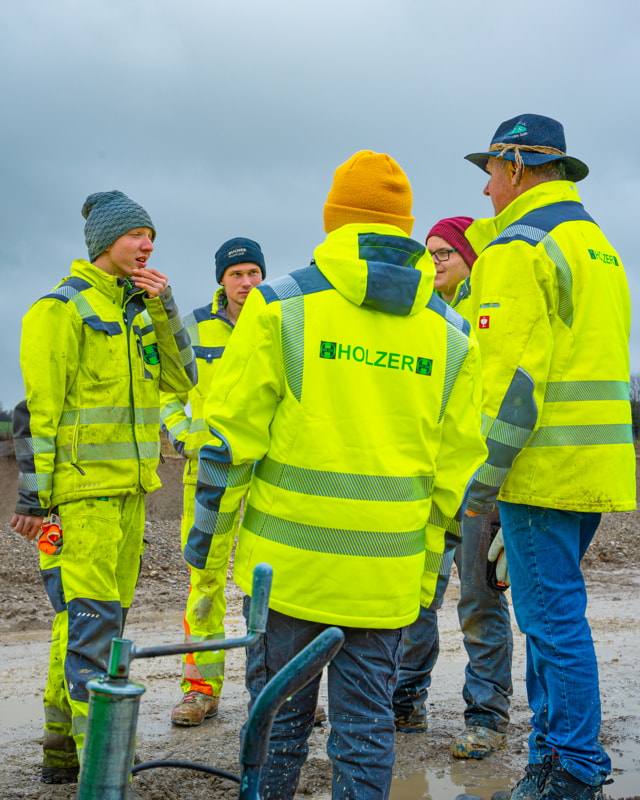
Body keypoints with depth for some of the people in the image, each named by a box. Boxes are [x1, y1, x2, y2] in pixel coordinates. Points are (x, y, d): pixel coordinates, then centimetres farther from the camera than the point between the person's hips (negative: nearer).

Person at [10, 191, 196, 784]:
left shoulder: (136, 310, 16)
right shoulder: (62, 308, -9)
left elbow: (180, 378, 11)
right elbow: (37, 409, -12)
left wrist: (162, 308, 0)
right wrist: (33, 496, -15)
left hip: (128, 488, 9)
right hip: (79, 490, -9)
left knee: (103, 617, 13)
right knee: (91, 621, -10)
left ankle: (61, 752, 25)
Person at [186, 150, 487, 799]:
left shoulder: (280, 306, -5)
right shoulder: (449, 333, 5)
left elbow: (232, 431, -6)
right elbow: (457, 466, 6)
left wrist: (206, 525, 5)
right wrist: (429, 566, 14)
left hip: (289, 558, -2)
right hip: (387, 574, 2)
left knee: (279, 712, 12)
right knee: (367, 721, 10)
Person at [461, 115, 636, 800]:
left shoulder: (516, 248, -10)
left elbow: (514, 371, -19)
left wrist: (486, 472, -16)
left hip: (545, 463, -10)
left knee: (552, 614, -4)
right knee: (550, 608, 17)